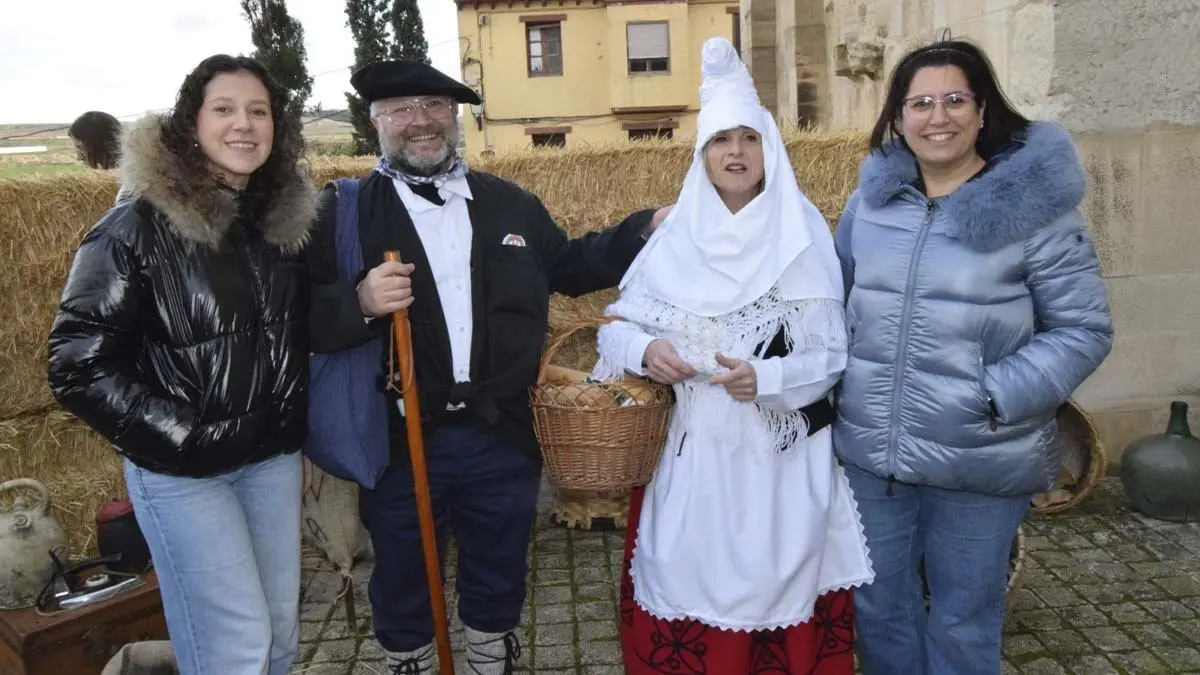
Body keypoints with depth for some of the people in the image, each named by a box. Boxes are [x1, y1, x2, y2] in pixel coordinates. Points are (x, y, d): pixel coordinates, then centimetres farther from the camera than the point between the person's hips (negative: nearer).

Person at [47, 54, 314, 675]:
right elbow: (78, 365, -14)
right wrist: (179, 436, -15)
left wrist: (292, 417, 7)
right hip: (181, 471, -5)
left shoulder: (285, 217, 3)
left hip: (273, 458, 5)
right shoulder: (138, 225, -13)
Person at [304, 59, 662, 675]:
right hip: (399, 440, -2)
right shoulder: (343, 210, -5)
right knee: (403, 585, 18)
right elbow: (303, 319, -10)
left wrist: (646, 230, 10)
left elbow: (569, 267, 17)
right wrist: (360, 302, -29)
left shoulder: (511, 203, 7)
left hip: (502, 435, 3)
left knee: (498, 581, 22)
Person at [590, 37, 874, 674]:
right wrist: (645, 348, -15)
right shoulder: (674, 238, 3)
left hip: (783, 453, -1)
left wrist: (767, 378, -20)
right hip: (689, 449, 2)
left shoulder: (805, 236, -2)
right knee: (685, 584, 6)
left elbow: (834, 352, -3)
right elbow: (616, 325, 6)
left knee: (776, 586, 4)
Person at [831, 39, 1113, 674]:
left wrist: (996, 397, -18)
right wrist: (837, 378, 4)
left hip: (979, 463, -3)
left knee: (963, 621, 16)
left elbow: (1084, 330, -8)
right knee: (878, 605, 20)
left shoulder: (1035, 203, -10)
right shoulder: (873, 196, 3)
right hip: (870, 451, 4)